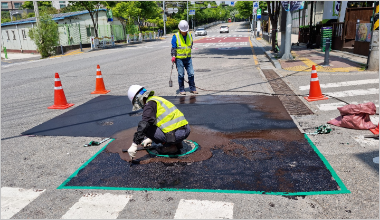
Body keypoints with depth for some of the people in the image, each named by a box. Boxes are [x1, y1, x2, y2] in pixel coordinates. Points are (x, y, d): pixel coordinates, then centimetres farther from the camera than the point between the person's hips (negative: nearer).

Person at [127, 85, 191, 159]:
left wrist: (134, 145, -18)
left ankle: (170, 146, 1)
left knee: (146, 128, -1)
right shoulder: (157, 99, 24)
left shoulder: (149, 104, -6)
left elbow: (144, 124, -19)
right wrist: (150, 139, 41)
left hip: (176, 134, -10)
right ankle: (177, 143, 18)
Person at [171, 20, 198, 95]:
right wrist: (173, 56, -16)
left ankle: (192, 88, 15)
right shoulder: (175, 37, -6)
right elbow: (173, 48, -5)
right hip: (179, 59, -4)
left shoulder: (190, 35, 8)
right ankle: (181, 90, 11)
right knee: (181, 75, 0)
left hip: (188, 58, 4)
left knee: (191, 73, 4)